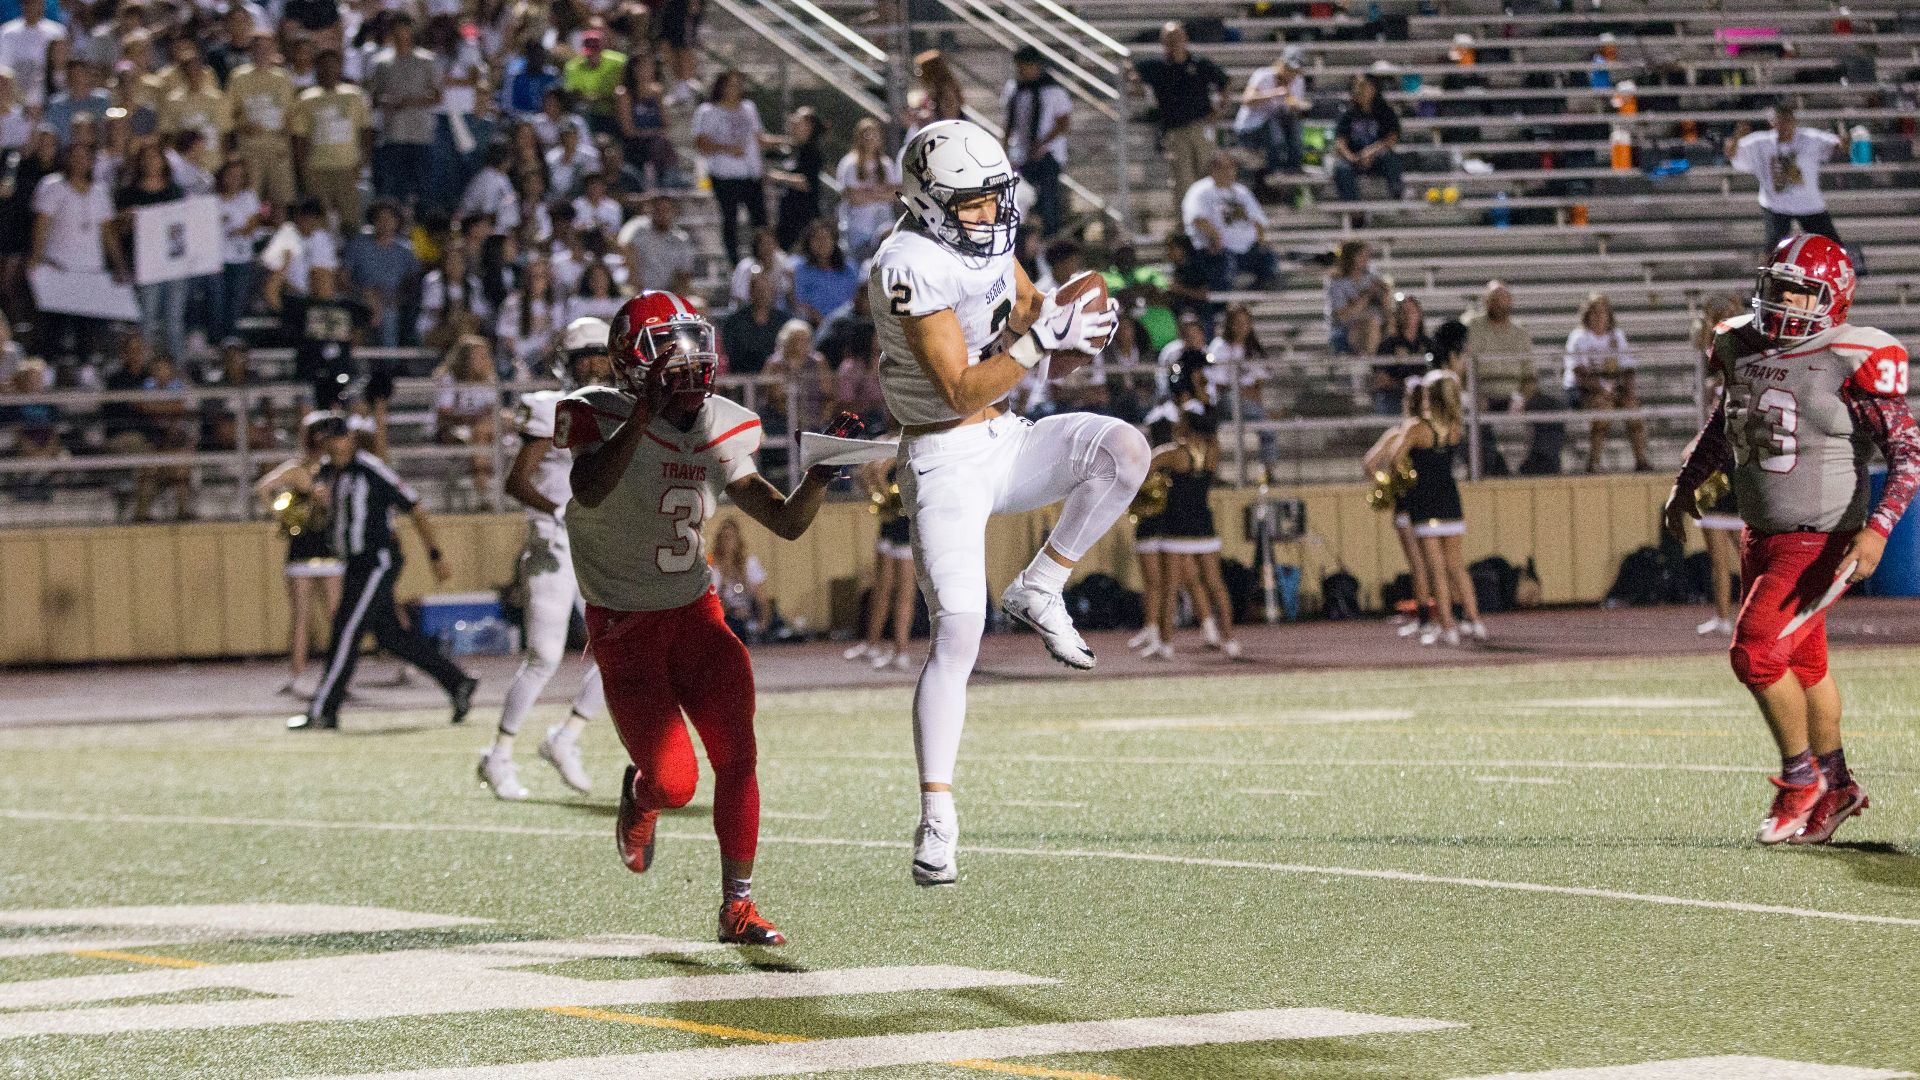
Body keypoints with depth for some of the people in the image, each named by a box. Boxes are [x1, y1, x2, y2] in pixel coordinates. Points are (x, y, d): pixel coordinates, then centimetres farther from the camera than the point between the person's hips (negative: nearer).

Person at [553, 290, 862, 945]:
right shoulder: (601, 417, -14)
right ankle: (640, 795, 27)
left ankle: (738, 906, -1)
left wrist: (823, 472, -13)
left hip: (697, 615, 5)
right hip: (625, 627, -5)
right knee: (674, 781, -12)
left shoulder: (718, 432, 2)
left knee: (737, 758, -10)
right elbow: (590, 491, -36)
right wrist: (646, 411, -39)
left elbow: (787, 522, 5)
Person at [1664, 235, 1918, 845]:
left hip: (1819, 538, -7)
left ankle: (1800, 776, 3)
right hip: (1761, 535, 7)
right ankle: (1835, 786, 30)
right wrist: (1687, 483, 26)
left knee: (1755, 652, -15)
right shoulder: (1745, 350, 4)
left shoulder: (1853, 362, -16)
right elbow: (1722, 427, 26)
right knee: (1802, 663, 16)